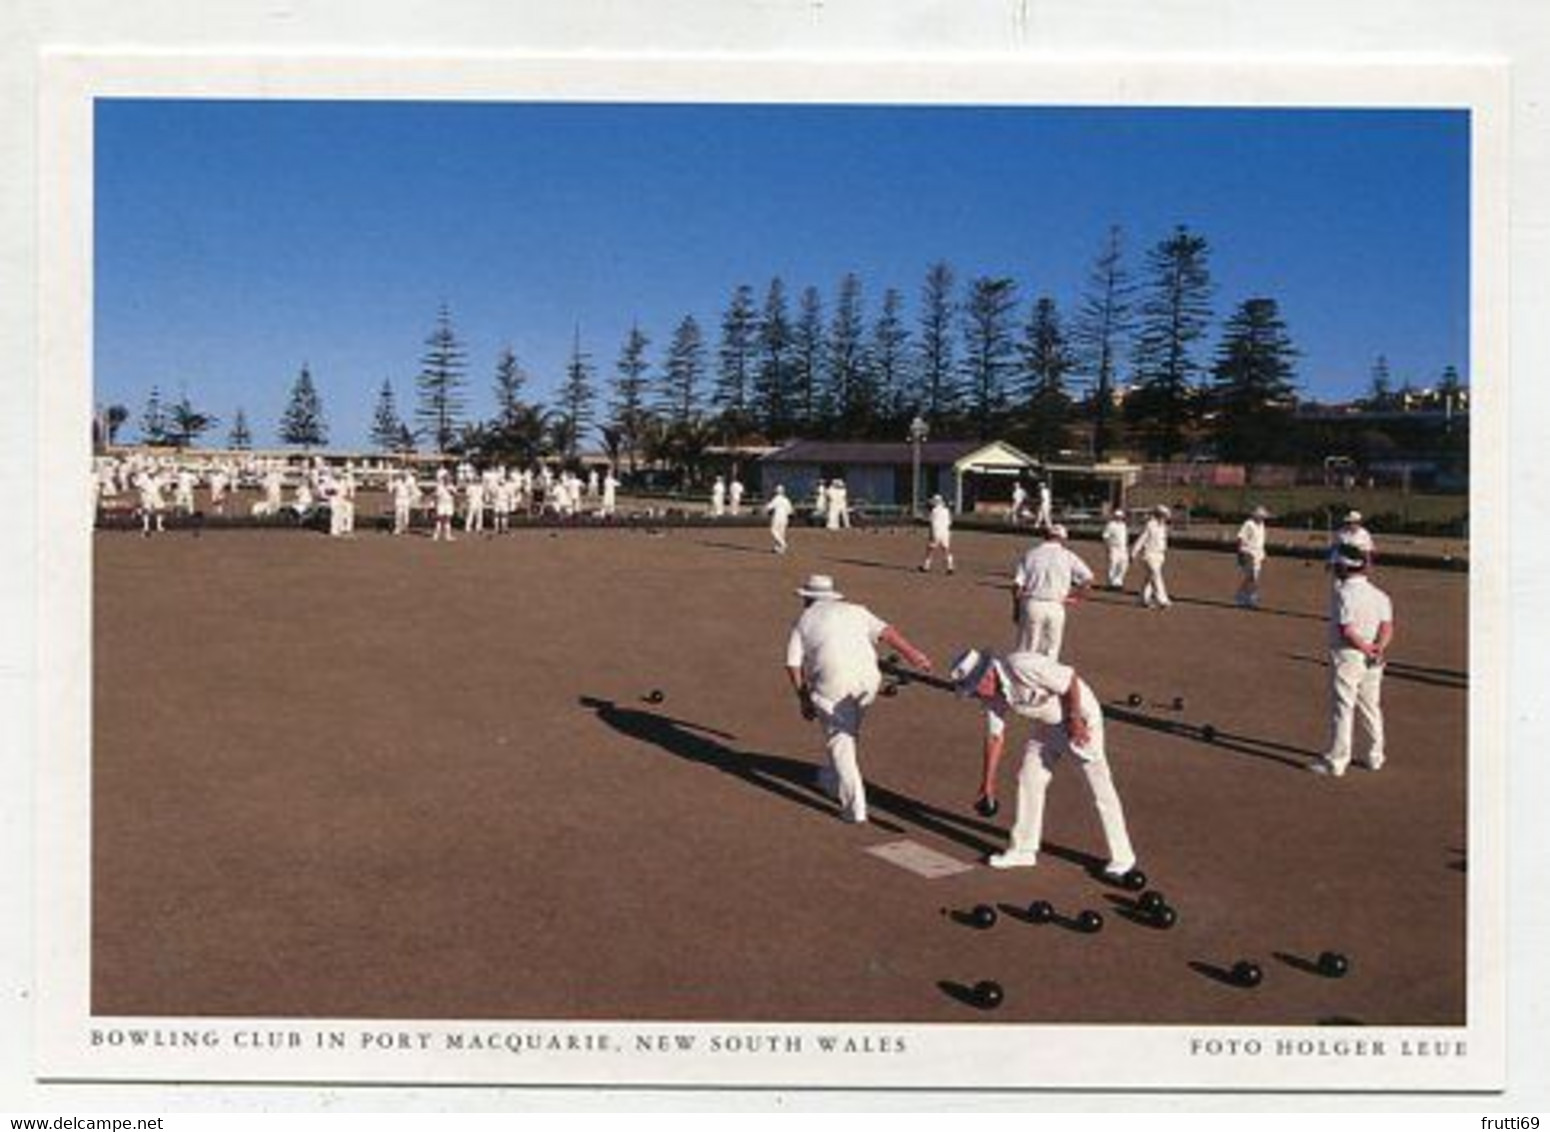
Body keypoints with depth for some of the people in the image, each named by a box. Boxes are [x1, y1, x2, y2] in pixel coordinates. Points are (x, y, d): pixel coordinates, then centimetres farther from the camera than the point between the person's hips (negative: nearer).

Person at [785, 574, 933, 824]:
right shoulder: (855, 611, 20)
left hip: (832, 683, -3)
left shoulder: (804, 621, 15)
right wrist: (913, 655, -4)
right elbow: (886, 632, 4)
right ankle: (832, 779, 38)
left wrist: (804, 699, 16)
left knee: (840, 744, 3)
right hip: (867, 679, 3)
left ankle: (855, 806, -2)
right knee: (846, 734, 25)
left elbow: (793, 665, 7)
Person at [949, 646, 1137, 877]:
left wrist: (1075, 719, -19)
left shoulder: (1022, 667, -33)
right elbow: (995, 737, 1)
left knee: (1100, 787, -6)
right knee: (1028, 779, 8)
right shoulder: (992, 693, -6)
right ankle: (1023, 850, 20)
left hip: (1080, 716, -8)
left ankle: (1122, 857, 4)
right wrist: (987, 784, 2)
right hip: (1047, 725, 8)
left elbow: (1071, 679, -26)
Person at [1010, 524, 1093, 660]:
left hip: (1031, 605, 0)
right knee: (1050, 652, 9)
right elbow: (1088, 578, -4)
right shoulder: (1067, 556, 5)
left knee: (1025, 652, 5)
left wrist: (1016, 609, 7)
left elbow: (1017, 585, -1)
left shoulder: (1030, 555, 6)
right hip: (1056, 608, 0)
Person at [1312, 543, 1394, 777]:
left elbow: (1346, 630, -22)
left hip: (1347, 655, -7)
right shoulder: (1378, 594, 8)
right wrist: (1378, 648, -13)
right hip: (1371, 661, 7)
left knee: (1342, 709, -2)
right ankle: (1374, 757, 24)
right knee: (1370, 707, 16)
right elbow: (1387, 627, -1)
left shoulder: (1343, 593, -15)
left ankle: (1336, 761, 1)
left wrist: (1366, 648, -13)